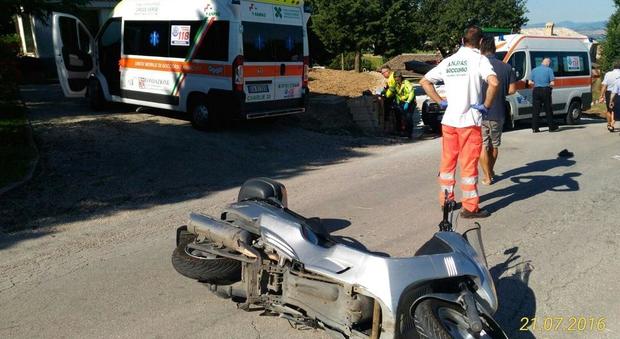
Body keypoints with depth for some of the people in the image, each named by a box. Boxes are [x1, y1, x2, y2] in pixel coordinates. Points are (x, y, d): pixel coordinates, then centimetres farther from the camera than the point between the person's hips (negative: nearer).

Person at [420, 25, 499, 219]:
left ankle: (445, 199, 25)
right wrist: (486, 105, -12)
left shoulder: (449, 61, 9)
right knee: (469, 164, 0)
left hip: (448, 120, 5)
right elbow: (494, 82, -25)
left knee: (448, 160, 16)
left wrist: (440, 102, 11)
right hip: (470, 120, -5)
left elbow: (424, 81, 13)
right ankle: (470, 207, 5)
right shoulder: (479, 59, -8)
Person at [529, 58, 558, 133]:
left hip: (536, 90, 2)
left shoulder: (534, 70, 7)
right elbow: (552, 83, -9)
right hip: (545, 91, -2)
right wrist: (549, 85, 11)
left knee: (535, 110, 5)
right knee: (548, 110, 7)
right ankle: (552, 127, 15)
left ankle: (534, 128, 2)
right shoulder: (549, 70, -4)